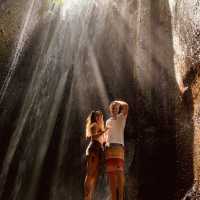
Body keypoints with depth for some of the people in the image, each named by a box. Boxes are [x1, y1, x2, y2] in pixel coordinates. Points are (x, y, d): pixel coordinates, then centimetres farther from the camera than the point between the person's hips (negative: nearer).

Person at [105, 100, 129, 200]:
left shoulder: (121, 117, 10)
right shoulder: (108, 121, 25)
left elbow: (126, 106, -6)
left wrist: (117, 102, 11)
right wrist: (106, 142, 5)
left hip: (118, 146, -5)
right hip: (109, 148, 5)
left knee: (119, 171, -15)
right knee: (111, 173, -1)